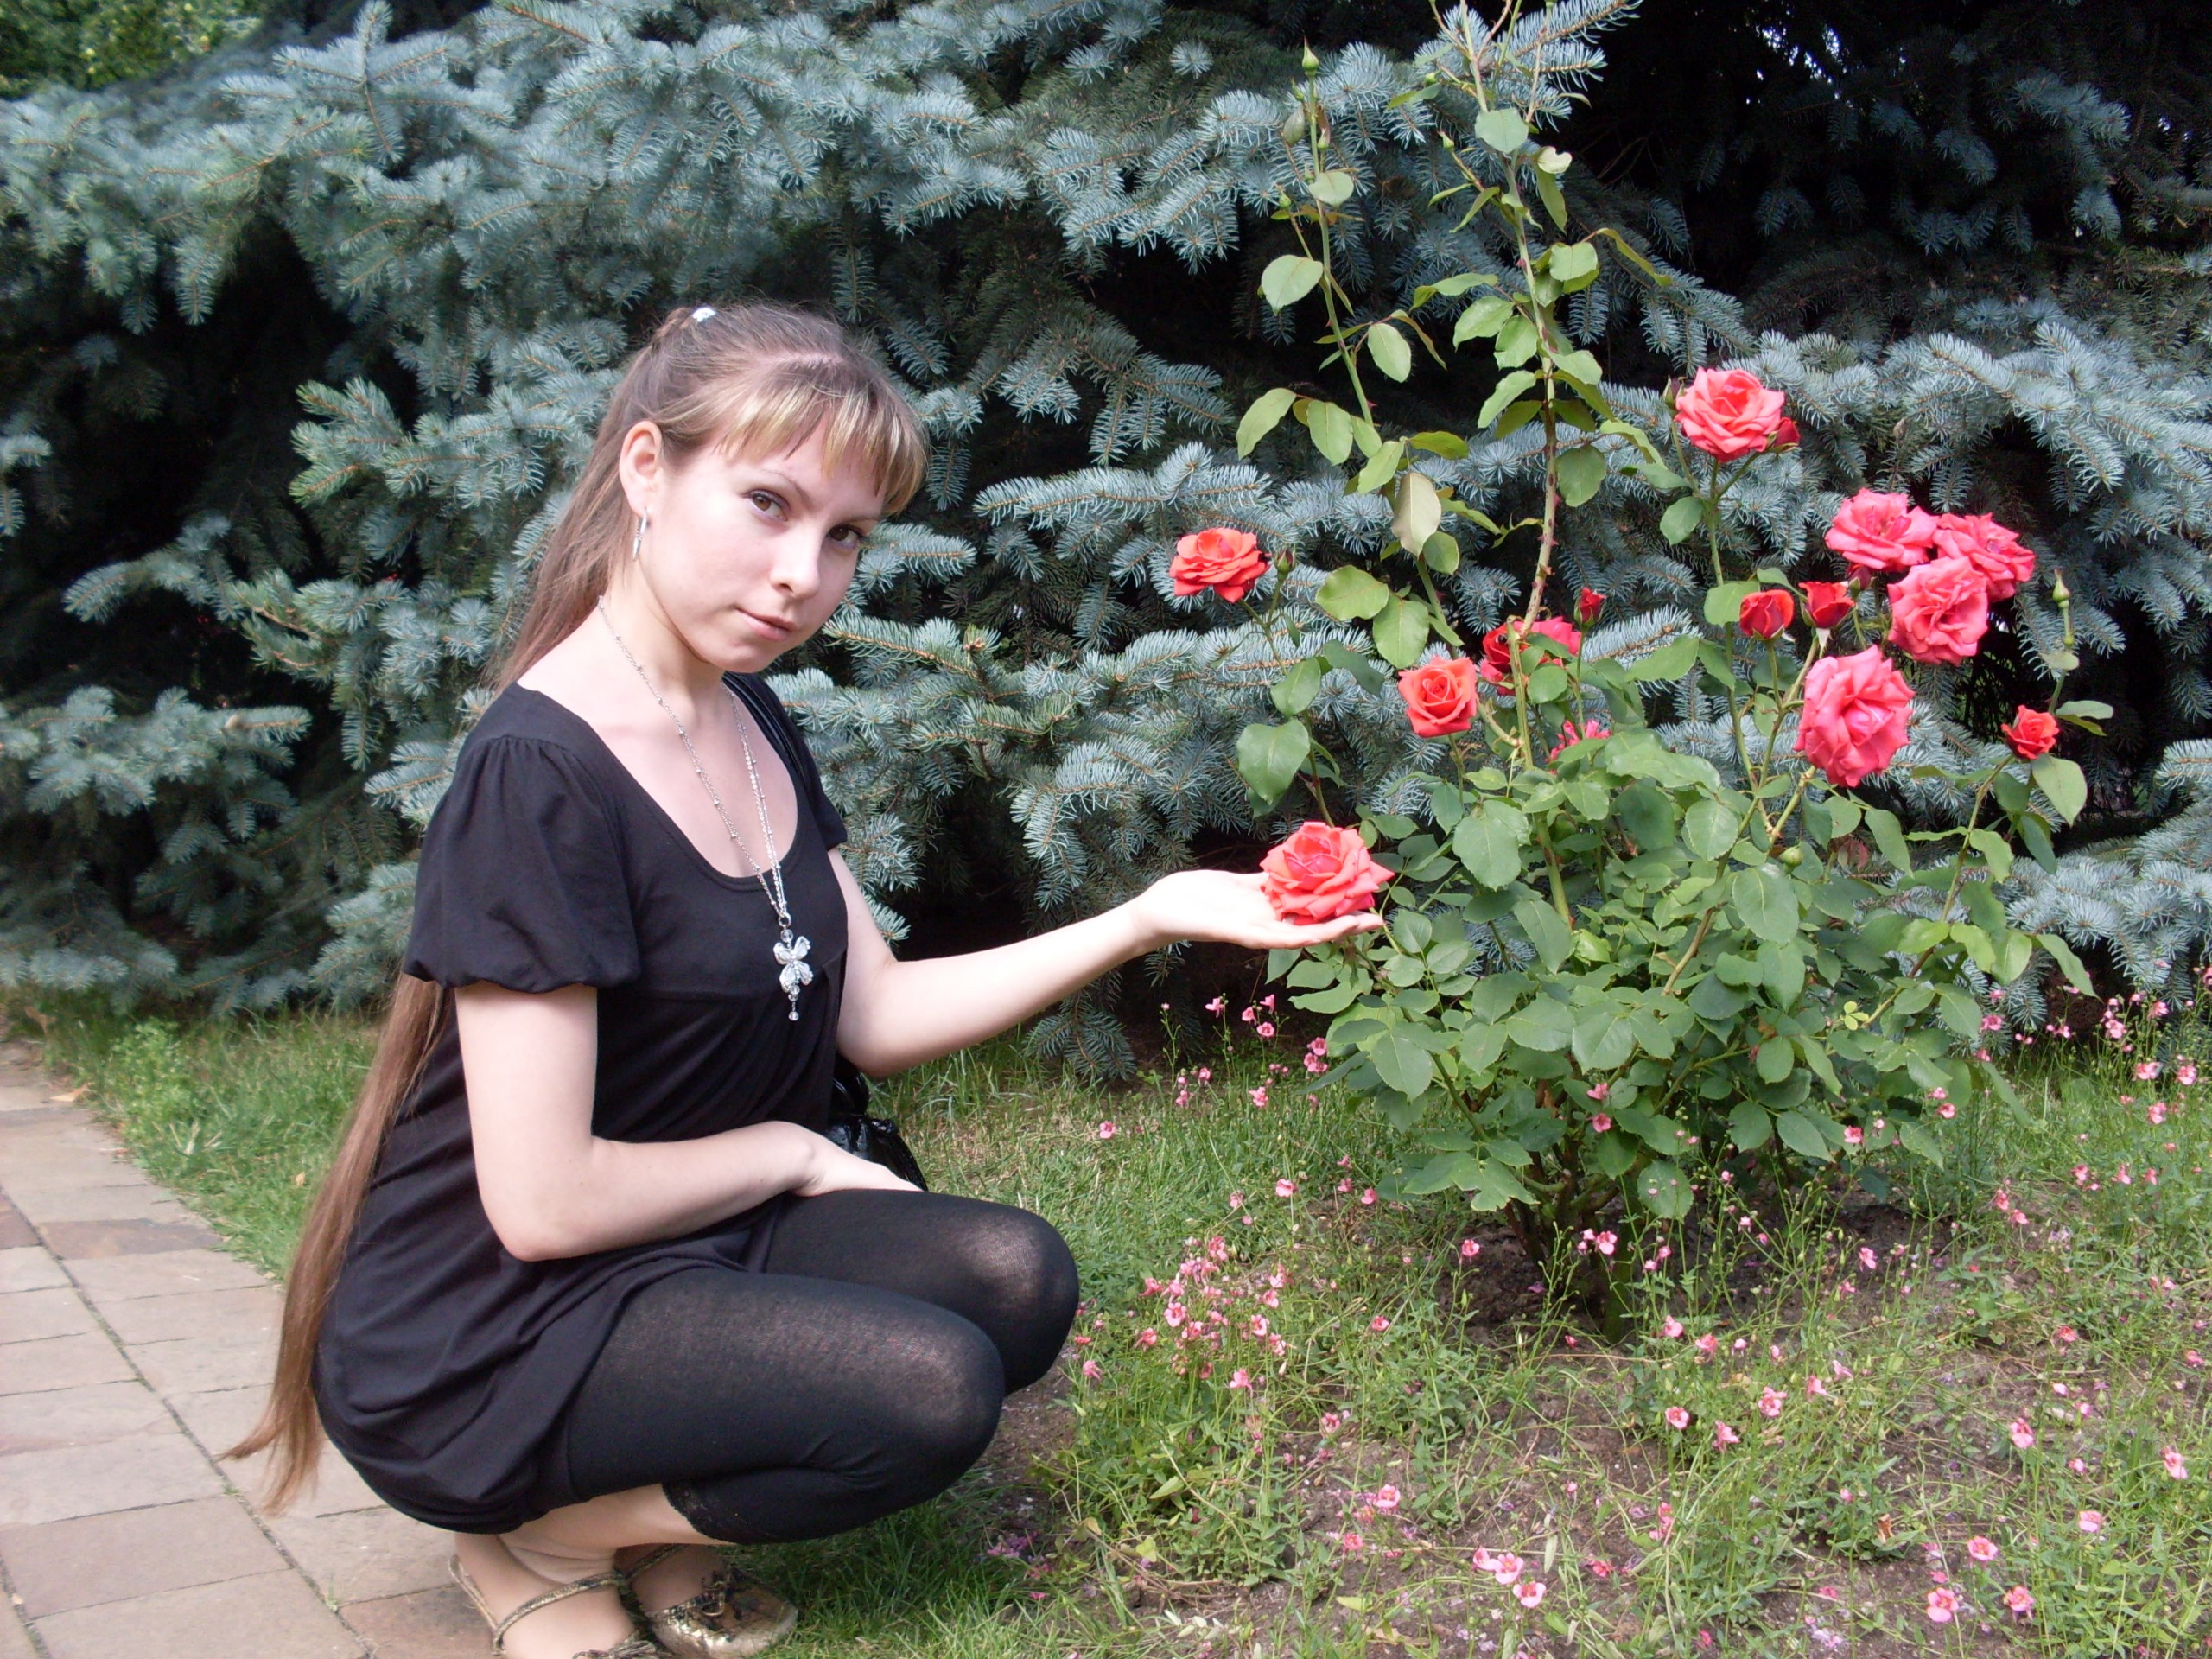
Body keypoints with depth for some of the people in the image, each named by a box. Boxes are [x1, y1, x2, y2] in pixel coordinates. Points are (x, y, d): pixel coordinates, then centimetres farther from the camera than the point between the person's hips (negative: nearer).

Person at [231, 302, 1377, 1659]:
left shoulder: (749, 725, 6)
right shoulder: (541, 774, -23)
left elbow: (876, 1013, 6)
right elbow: (544, 1201, -24)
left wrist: (1146, 919, -3)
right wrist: (788, 1150, -8)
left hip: (697, 1243, 8)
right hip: (481, 1340, -8)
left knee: (1015, 1280, -10)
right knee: (930, 1388, -23)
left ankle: (653, 1515, 5)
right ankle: (538, 1533, -1)